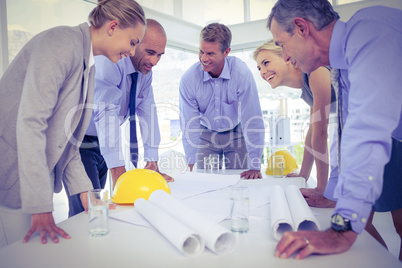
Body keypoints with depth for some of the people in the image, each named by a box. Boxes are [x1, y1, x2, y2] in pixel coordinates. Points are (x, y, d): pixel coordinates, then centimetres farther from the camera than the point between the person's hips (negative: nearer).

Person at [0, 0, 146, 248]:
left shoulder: (89, 67, 10)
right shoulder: (63, 42, -17)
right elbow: (30, 122, -26)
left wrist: (85, 190, 6)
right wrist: (41, 207, -26)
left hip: (35, 178, 8)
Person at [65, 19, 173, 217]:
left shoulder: (145, 70, -1)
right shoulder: (109, 62, -26)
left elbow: (147, 111, -5)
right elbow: (107, 114, -33)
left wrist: (152, 162, -9)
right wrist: (118, 173, -36)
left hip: (101, 142, 7)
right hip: (78, 141, -7)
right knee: (85, 211, -11)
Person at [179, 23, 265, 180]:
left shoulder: (242, 73, -26)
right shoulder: (188, 79, -20)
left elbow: (252, 119, -24)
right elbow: (190, 125, -15)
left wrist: (255, 167, -25)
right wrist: (191, 166, -18)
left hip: (236, 133, -1)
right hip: (207, 135, 1)